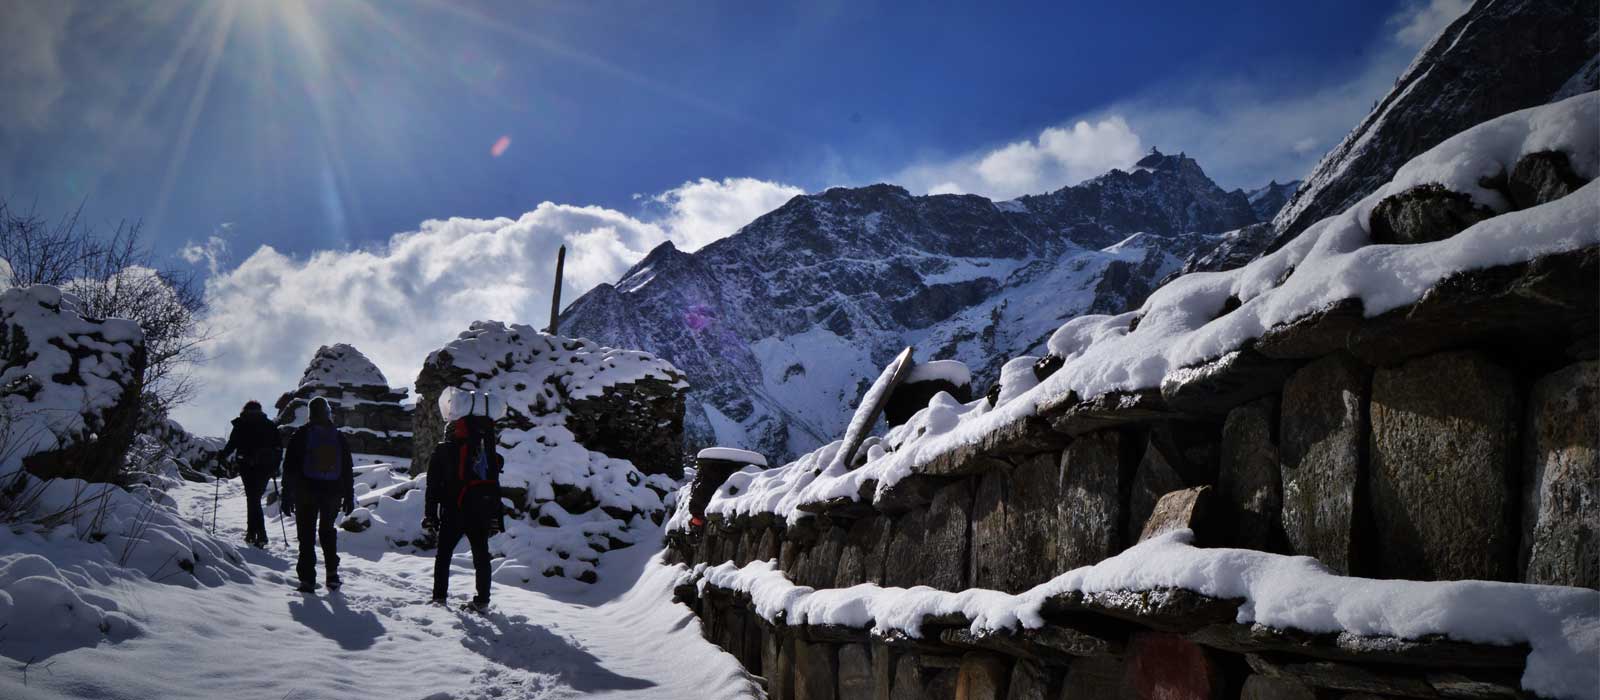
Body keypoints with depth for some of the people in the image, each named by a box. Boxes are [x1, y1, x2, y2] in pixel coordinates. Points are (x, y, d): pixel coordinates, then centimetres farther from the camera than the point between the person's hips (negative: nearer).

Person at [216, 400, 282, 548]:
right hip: (266, 467, 3)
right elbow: (278, 447, 7)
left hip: (247, 466, -3)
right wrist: (275, 466, 13)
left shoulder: (241, 425, 1)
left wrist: (222, 456, 13)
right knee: (256, 497, 16)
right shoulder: (269, 425, 9)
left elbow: (232, 444, -3)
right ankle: (252, 532, 20)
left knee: (252, 498, -1)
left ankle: (260, 535, -11)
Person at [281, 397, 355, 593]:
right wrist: (349, 497, 13)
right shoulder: (338, 436, 4)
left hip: (306, 492, -2)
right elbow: (348, 469, 7)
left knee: (307, 534, 3)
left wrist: (287, 496, 1)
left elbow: (289, 467, -4)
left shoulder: (301, 435, -3)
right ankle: (332, 573, 9)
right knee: (328, 530, 18)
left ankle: (308, 579, -1)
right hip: (333, 492, 3)